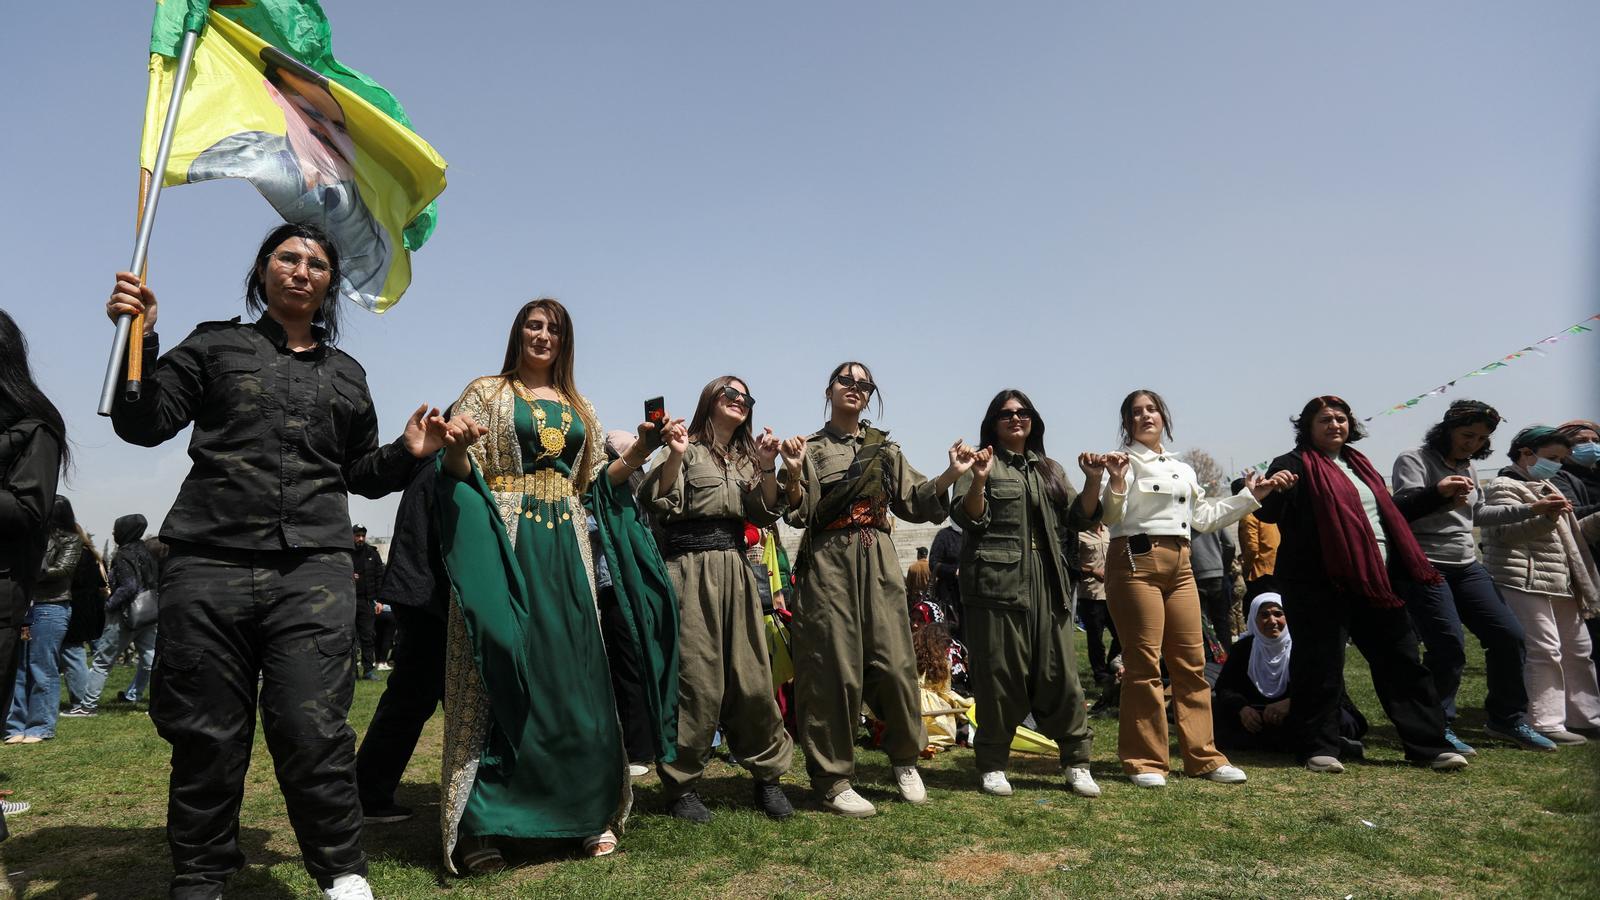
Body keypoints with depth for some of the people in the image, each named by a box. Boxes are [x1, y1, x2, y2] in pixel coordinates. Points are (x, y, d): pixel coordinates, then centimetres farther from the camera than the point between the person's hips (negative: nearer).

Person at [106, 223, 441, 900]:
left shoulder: (346, 373, 20)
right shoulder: (217, 345, 14)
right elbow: (143, 424, 5)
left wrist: (407, 453, 4)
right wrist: (139, 339, -8)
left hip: (314, 569, 1)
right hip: (209, 563, 0)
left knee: (312, 730, -7)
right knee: (206, 734, 4)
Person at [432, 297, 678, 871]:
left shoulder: (580, 409, 19)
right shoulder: (485, 392, 8)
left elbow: (596, 483, 16)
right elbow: (461, 474, 1)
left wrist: (639, 451, 2)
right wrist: (455, 448, -21)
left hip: (568, 546, 4)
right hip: (503, 540, -3)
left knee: (575, 668, 2)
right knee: (501, 669, -8)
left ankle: (591, 812, 11)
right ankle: (479, 827, -1)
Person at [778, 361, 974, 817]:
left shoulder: (885, 448, 15)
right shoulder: (811, 447, 4)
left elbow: (913, 501, 12)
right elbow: (799, 514, -6)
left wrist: (950, 474, -1)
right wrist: (792, 474, -24)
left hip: (879, 563, 3)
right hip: (828, 564, -3)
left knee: (894, 662, 2)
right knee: (835, 669, -2)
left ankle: (904, 759, 27)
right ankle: (832, 780, 12)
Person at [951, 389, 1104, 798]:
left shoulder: (1050, 469, 21)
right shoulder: (983, 463, 5)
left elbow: (1078, 519, 16)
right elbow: (968, 519, -6)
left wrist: (1093, 482, 1)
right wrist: (979, 481, -23)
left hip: (1048, 583, 5)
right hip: (998, 581, -4)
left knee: (1059, 671, 3)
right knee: (1001, 674, -2)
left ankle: (1076, 762, 13)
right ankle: (993, 765, 10)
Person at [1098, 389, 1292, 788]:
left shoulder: (1182, 468, 21)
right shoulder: (1123, 460, 0)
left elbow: (1204, 518, 24)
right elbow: (1109, 517, -12)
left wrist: (1250, 496, 23)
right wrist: (1116, 482, -30)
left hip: (1179, 564, 7)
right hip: (1136, 562, -6)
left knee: (1191, 662, 7)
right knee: (1144, 663, -4)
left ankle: (1202, 756, 17)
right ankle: (1144, 761, 5)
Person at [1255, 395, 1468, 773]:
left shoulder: (1358, 464, 20)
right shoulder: (1295, 465, -4)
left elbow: (1389, 509, 30)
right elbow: (1269, 513, -17)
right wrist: (1275, 491, -36)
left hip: (1375, 581, 8)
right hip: (1320, 584, -7)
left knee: (1402, 661, 11)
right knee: (1321, 664, -3)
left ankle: (1430, 745, 21)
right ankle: (1319, 747, 8)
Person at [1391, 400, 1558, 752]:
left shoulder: (1466, 467, 17)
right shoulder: (1414, 460, -7)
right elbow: (1401, 508, -23)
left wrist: (1532, 509, 27)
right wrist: (1438, 492, -41)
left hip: (1466, 567, 8)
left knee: (1509, 635, 5)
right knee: (1449, 647, -12)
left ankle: (1507, 718, 21)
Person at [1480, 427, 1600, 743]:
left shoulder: (1545, 489, 26)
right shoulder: (1505, 486, -5)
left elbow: (1568, 536, 32)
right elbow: (1505, 531, -21)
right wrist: (1545, 518, -36)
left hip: (1560, 586, 10)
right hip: (1524, 583, -10)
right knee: (1543, 651, -11)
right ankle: (1544, 724, -7)